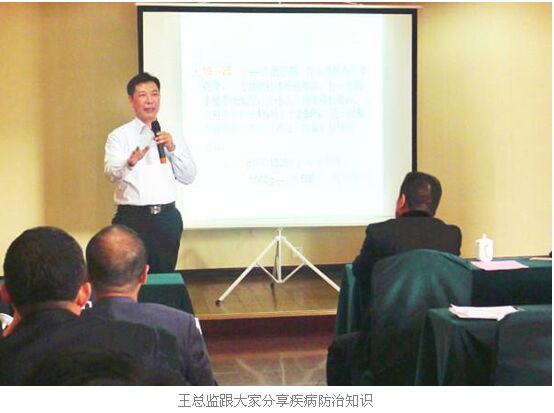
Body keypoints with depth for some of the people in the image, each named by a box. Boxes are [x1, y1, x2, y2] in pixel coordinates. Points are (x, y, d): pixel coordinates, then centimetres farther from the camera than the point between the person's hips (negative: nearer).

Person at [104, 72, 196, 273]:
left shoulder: (172, 136, 12)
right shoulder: (119, 136, 1)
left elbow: (189, 177, 7)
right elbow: (111, 173, -16)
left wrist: (172, 149, -7)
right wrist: (130, 162, -37)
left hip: (167, 217, 3)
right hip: (133, 217, -3)